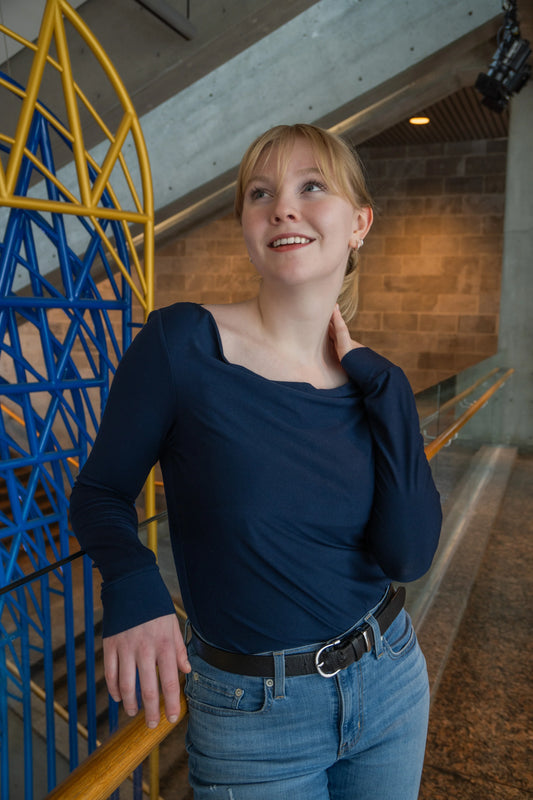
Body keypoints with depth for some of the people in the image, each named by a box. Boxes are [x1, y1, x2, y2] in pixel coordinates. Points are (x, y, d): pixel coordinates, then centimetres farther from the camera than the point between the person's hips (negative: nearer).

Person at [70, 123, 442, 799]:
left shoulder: (372, 381, -4)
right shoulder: (181, 342, -17)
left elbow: (409, 556, -13)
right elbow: (100, 493, -7)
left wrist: (384, 385, -15)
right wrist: (132, 582, -26)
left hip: (389, 682, 5)